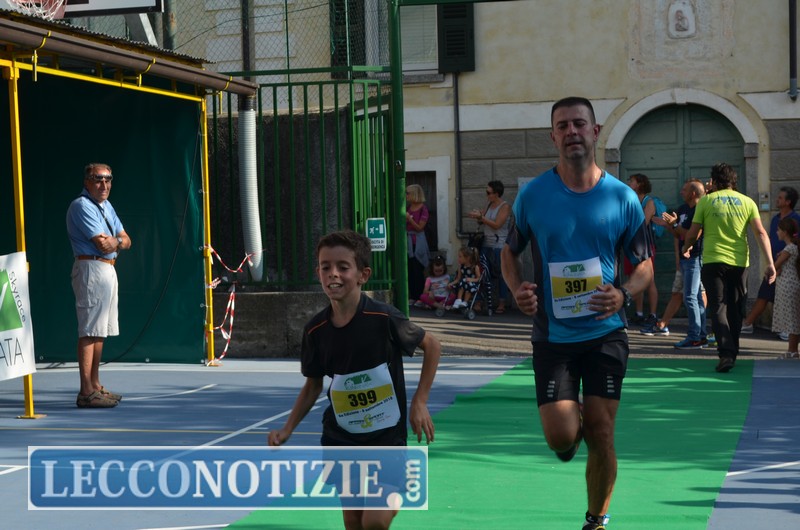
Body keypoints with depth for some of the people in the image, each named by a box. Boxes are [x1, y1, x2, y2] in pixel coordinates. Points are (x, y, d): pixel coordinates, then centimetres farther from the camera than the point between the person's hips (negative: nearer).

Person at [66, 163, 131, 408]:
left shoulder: (106, 205, 17)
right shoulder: (82, 206, -12)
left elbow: (126, 241, 14)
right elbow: (103, 245, -19)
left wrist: (114, 241, -7)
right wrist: (117, 241, 2)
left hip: (107, 269, 10)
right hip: (92, 269, -10)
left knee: (100, 332, 14)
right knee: (90, 331, -12)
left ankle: (95, 386, 20)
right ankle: (86, 393, -14)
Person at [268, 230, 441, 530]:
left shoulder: (384, 318, -17)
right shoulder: (316, 330, -6)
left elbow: (432, 346, -3)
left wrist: (419, 402, -7)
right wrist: (287, 429, 2)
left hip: (386, 435, -4)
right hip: (341, 436, 4)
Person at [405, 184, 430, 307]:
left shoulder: (423, 209, -8)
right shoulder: (408, 207, 9)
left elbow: (419, 227, -11)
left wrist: (409, 218, -19)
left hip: (417, 242, -6)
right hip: (408, 240, 6)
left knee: (418, 271, -5)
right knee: (409, 271, 5)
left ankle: (421, 297, 0)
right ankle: (412, 297, 9)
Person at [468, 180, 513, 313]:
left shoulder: (505, 207, -8)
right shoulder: (489, 205, 13)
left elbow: (497, 224, -16)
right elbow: (481, 222, 17)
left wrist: (481, 217, -16)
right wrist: (478, 217, -5)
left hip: (499, 245, -7)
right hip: (486, 244, 7)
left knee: (500, 273, -2)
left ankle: (502, 304, 2)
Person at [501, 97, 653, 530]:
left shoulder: (623, 198, -2)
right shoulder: (532, 195, -3)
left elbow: (644, 265, 6)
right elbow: (510, 251, 11)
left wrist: (623, 294, -15)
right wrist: (517, 289, -10)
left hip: (605, 332, 0)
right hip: (552, 334, 0)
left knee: (600, 435, 0)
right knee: (561, 437, -9)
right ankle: (575, 424, 29)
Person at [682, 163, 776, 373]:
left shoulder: (706, 201, 2)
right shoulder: (747, 202, 5)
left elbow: (693, 233, 4)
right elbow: (760, 233, -4)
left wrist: (686, 247, 26)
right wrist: (770, 263, -7)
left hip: (713, 261, -2)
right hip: (739, 263, 2)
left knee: (718, 308, -3)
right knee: (735, 310, 15)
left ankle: (726, 353, -21)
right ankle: (732, 353, 25)